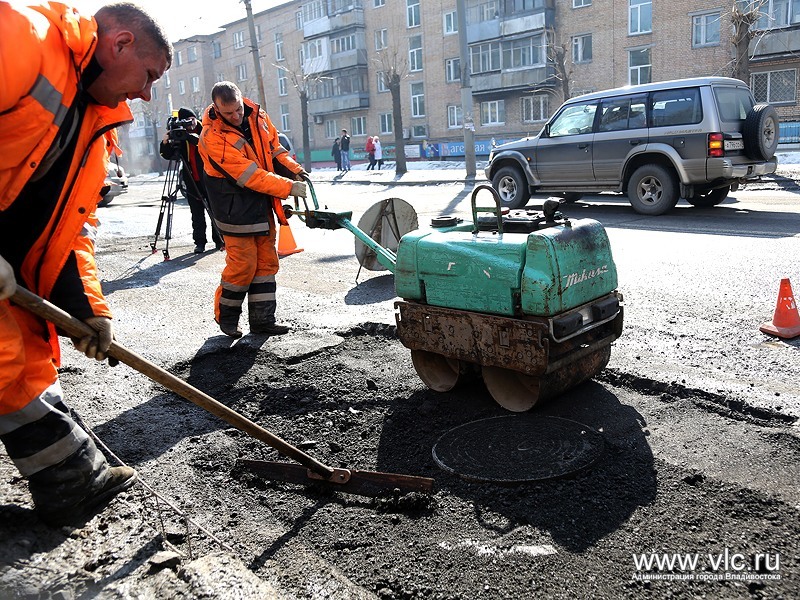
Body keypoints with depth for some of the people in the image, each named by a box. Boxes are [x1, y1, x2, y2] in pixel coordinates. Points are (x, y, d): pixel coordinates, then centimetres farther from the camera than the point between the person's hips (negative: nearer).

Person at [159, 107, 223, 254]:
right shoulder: (181, 137, 8)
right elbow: (168, 155, 3)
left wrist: (189, 136, -28)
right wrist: (165, 142, -16)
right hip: (192, 181, 3)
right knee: (197, 214, 5)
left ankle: (219, 240, 12)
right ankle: (200, 242, 9)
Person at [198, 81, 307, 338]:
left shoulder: (257, 115, -1)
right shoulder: (213, 137, -21)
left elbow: (274, 146, 13)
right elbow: (248, 174, -26)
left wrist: (294, 168, -5)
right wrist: (289, 187, -26)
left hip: (262, 204, 7)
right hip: (235, 209, -7)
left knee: (266, 262, 8)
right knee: (242, 264, -6)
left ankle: (262, 319, 16)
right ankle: (226, 316, 16)